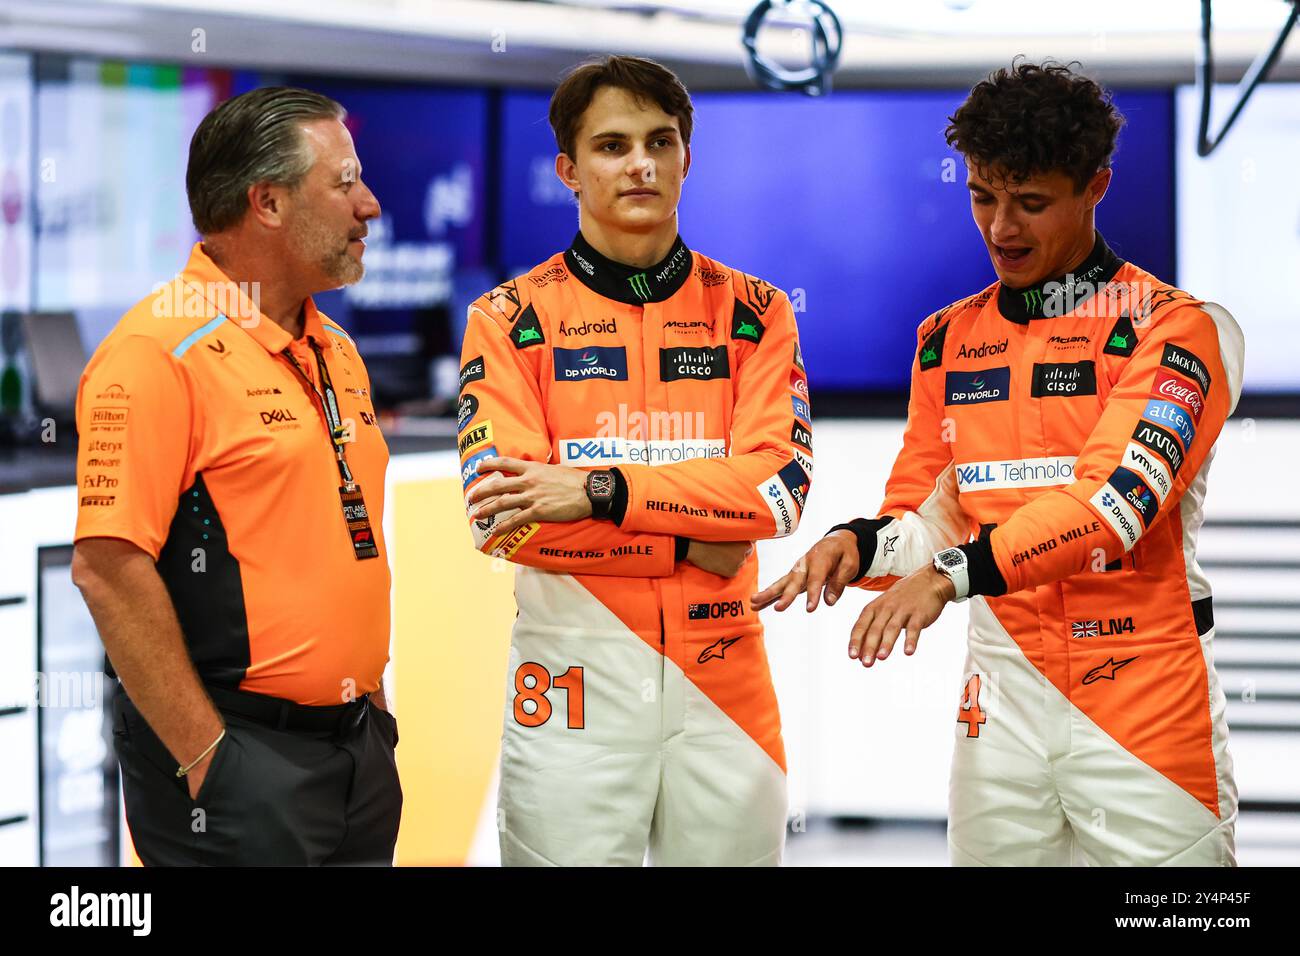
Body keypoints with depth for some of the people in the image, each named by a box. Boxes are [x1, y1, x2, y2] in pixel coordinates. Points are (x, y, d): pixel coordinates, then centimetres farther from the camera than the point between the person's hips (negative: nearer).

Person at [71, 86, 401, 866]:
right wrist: (206, 756, -18)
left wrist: (372, 709, 17)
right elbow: (108, 568, -19)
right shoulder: (161, 351, -13)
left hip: (360, 749, 8)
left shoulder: (335, 350, 15)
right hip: (238, 763, -8)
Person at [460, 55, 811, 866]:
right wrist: (692, 542, -10)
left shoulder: (753, 313, 8)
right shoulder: (512, 318, 3)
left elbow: (779, 485, -6)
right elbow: (503, 513, -8)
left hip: (724, 670, 2)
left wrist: (600, 490, -15)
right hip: (575, 672, -2)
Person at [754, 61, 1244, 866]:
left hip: (1146, 692, -4)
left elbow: (1119, 496, -21)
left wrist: (957, 573, -31)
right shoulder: (949, 341, 11)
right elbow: (928, 520, 13)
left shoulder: (1173, 327, -7)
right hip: (1004, 689, 5)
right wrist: (860, 545, -10)